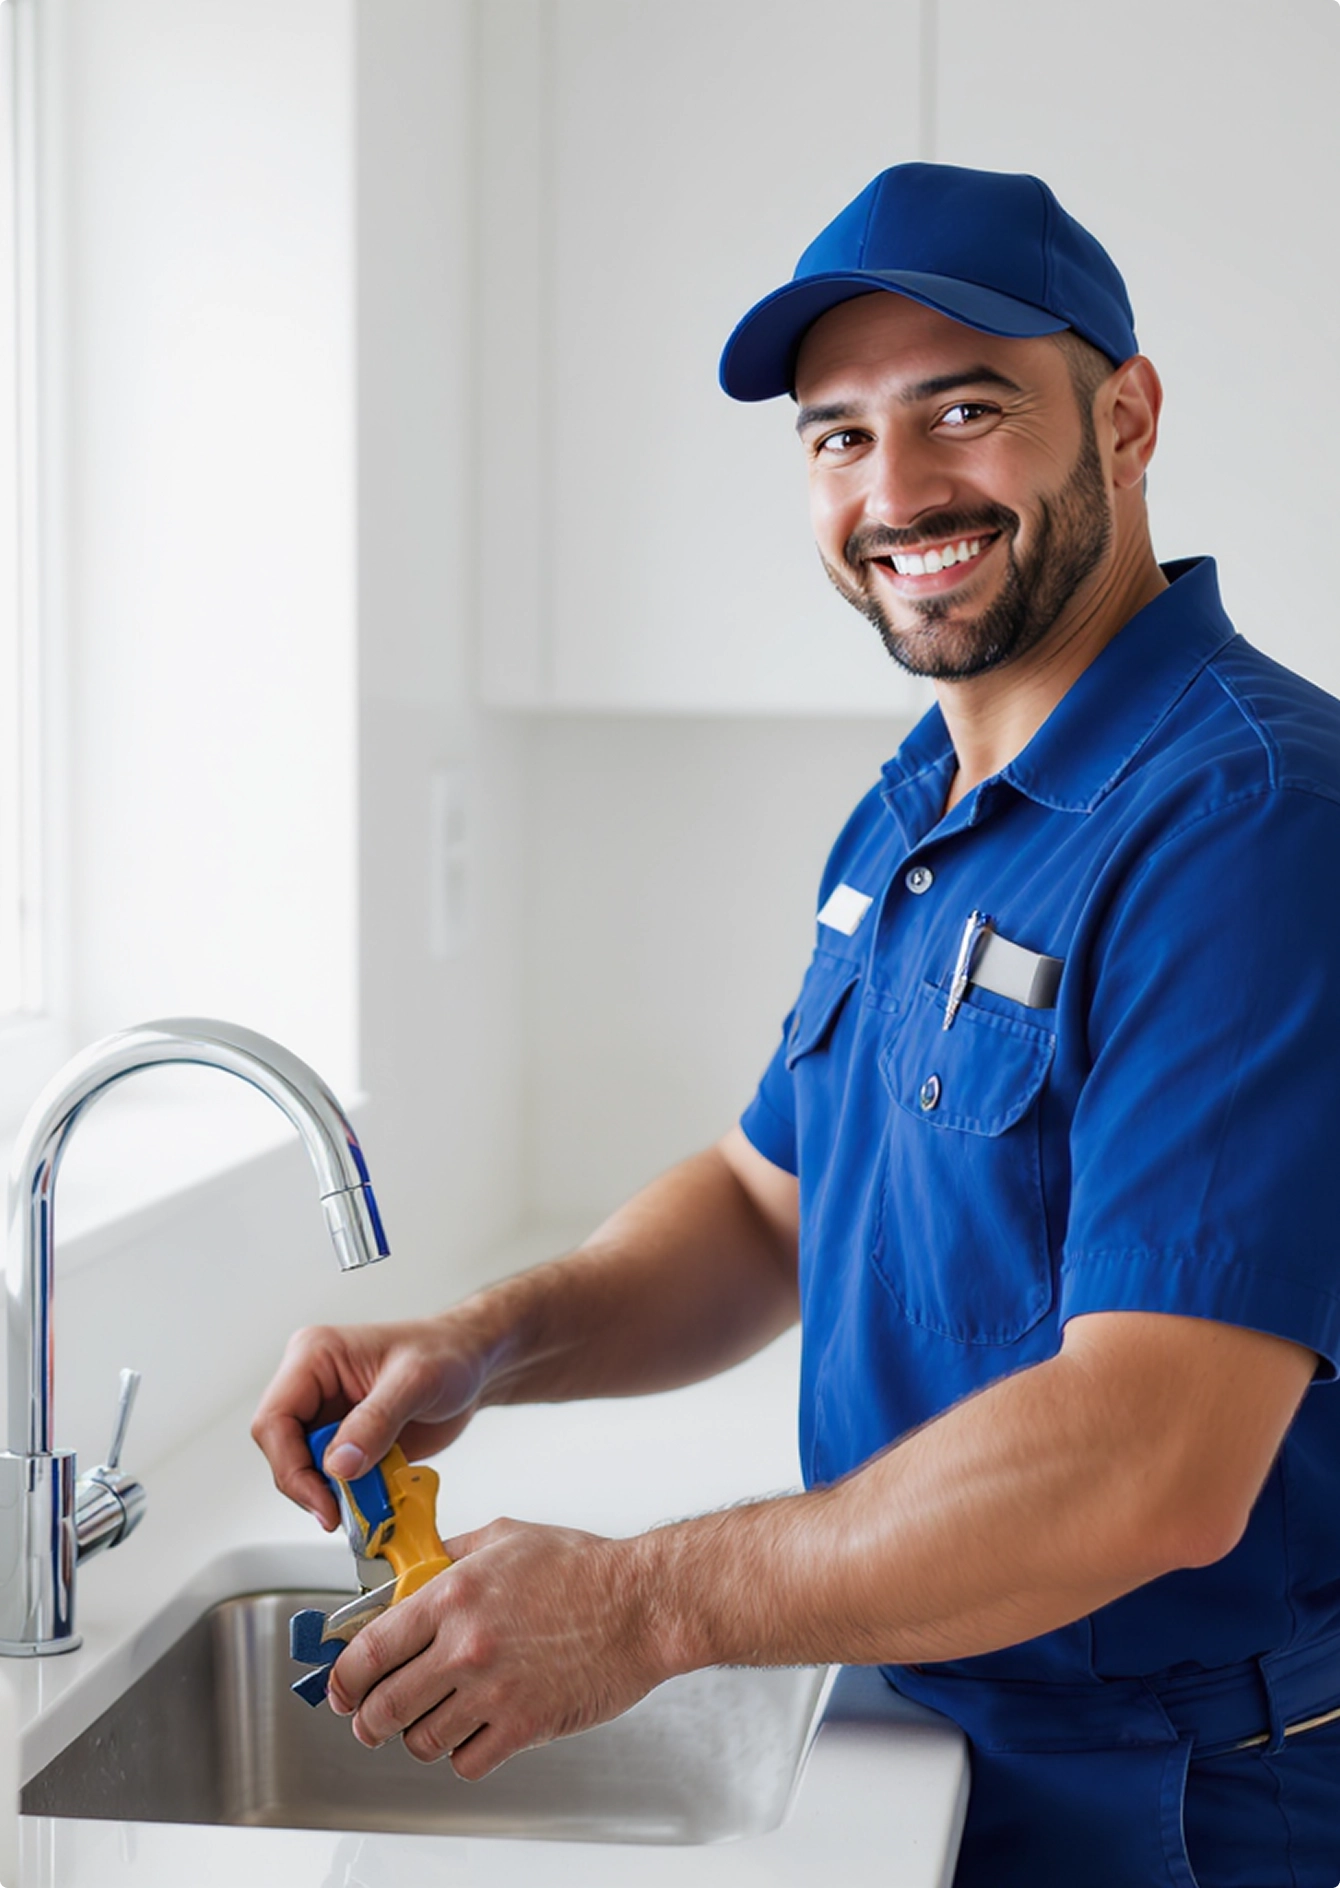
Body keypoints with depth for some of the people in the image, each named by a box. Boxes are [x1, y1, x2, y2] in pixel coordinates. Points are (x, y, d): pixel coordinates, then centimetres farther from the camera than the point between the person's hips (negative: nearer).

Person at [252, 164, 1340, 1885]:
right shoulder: (907, 819, 6)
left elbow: (1150, 1462, -30)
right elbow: (770, 1202, 13)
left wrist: (653, 1601, -24)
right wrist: (489, 1346, -6)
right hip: (935, 1740, 8)